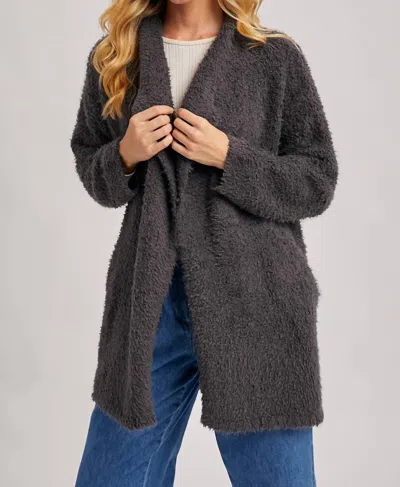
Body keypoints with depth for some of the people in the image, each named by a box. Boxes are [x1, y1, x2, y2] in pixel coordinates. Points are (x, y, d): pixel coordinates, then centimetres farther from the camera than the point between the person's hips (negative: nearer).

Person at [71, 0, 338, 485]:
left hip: (255, 301, -2)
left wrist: (228, 157, -14)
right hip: (149, 300, 3)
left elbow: (317, 182, 0)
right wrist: (125, 155, -6)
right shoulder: (113, 55, 8)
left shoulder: (276, 57, 0)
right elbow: (89, 164, 16)